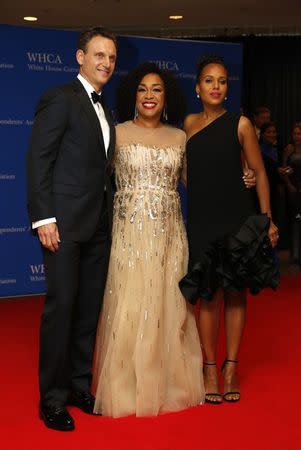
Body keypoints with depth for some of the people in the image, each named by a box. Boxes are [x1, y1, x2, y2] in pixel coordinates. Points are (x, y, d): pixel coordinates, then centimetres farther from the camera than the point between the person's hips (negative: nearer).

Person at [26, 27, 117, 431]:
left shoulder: (104, 111, 18)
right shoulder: (59, 98, -6)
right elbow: (38, 160, -12)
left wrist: (109, 216, 10)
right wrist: (43, 218, -18)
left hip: (99, 224, 8)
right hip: (65, 222, -8)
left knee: (90, 306, 10)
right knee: (62, 304, -4)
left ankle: (79, 385, 22)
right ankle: (53, 397, 8)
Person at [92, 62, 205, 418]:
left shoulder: (179, 137, 9)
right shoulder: (118, 134, 1)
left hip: (169, 231, 3)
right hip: (131, 230, -3)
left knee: (168, 305, 8)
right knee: (129, 306, 0)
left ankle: (168, 383, 23)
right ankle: (127, 387, 14)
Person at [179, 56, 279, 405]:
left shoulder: (240, 124, -2)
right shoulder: (189, 123, 8)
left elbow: (259, 172, -1)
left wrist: (267, 219, -6)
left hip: (237, 218, -2)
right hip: (201, 219, 2)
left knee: (235, 293, 5)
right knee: (207, 296, 4)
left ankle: (231, 369, 15)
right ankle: (209, 369, 16)